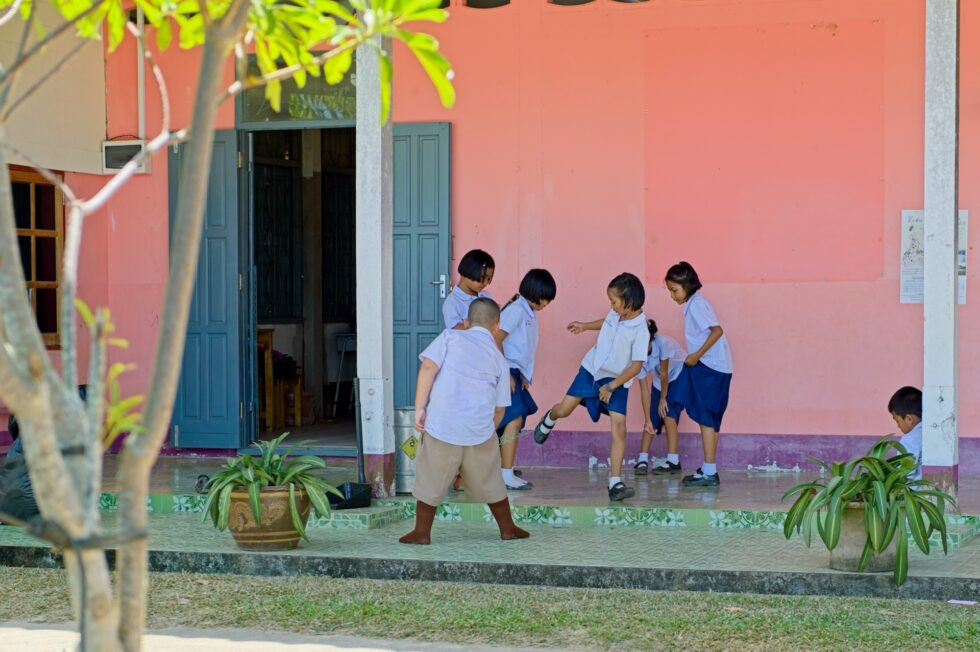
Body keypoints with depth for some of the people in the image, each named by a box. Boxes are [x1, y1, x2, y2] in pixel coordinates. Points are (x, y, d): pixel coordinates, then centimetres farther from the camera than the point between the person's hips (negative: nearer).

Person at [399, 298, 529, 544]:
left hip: (442, 425, -2)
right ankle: (507, 528, 29)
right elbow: (499, 408, 13)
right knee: (489, 481, 18)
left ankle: (422, 532, 17)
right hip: (480, 430, 2)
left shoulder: (450, 337, 5)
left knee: (431, 479, 12)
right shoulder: (499, 359, 12)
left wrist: (419, 408, -7)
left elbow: (428, 368, -8)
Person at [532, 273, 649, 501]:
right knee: (564, 409, 6)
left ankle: (615, 482, -16)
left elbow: (636, 365, -22)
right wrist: (584, 326, 27)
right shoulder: (616, 313, -7)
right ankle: (548, 421, 46)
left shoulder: (640, 331, -24)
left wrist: (612, 386, -23)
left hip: (616, 380, -5)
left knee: (618, 426, -16)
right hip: (591, 368, 5)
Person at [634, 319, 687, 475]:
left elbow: (664, 373, -25)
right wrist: (648, 420, -23)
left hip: (680, 374, -5)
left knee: (667, 412, -18)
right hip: (660, 382, 5)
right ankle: (643, 460, -5)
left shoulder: (663, 342, -37)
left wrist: (663, 399, -15)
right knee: (652, 416, -7)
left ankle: (673, 460, -18)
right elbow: (645, 390, -20)